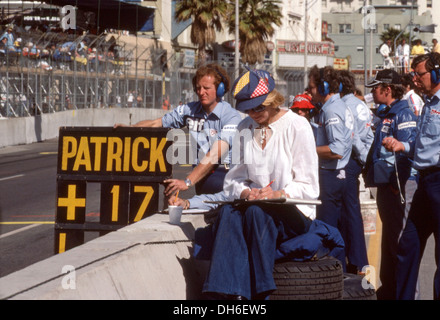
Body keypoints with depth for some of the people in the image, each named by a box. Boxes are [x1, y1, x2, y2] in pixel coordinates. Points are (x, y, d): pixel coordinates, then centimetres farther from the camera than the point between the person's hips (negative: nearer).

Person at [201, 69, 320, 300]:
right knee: (228, 213, -30)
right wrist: (246, 193, -13)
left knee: (256, 212, -35)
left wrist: (277, 194, -22)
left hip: (293, 213, -4)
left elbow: (308, 186, -5)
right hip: (253, 206, 4)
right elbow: (234, 179, 10)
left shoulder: (297, 126, -3)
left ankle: (260, 292, -31)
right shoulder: (245, 128, 12)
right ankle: (229, 292, -42)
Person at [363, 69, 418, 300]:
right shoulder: (385, 114, 17)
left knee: (396, 239, -7)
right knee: (388, 237, 16)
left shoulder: (403, 114, -13)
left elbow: (407, 150, -20)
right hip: (384, 185, 10)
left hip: (396, 185, -10)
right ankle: (388, 287, 24)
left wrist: (398, 183, -22)